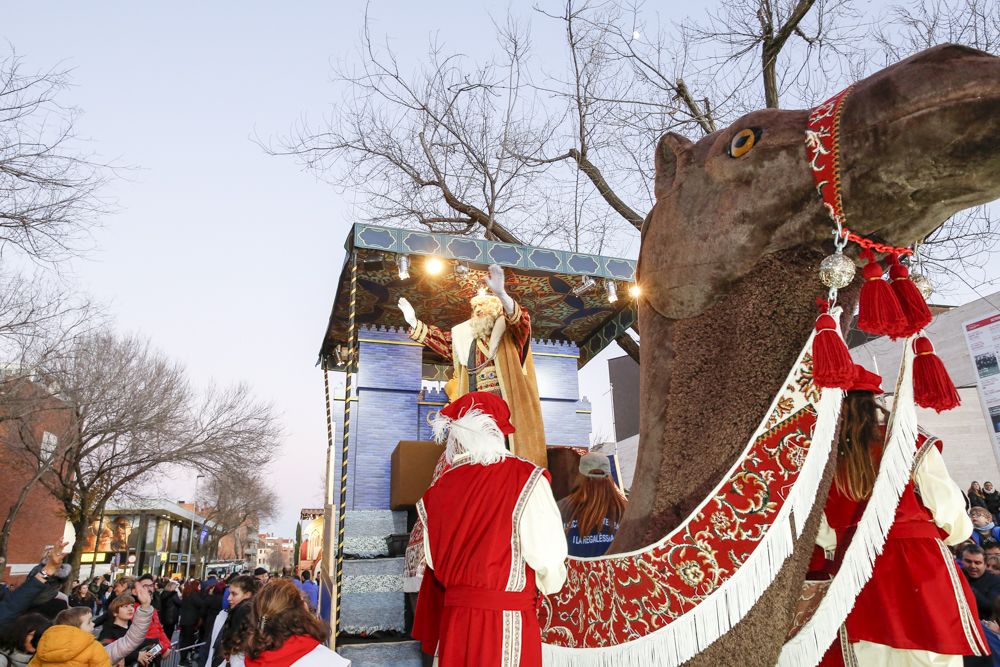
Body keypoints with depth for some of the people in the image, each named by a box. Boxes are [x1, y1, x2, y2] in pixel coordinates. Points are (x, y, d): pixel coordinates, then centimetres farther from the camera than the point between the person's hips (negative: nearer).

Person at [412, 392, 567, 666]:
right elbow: (545, 551, -14)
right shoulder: (524, 478, -14)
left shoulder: (438, 489, 0)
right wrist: (550, 584, 7)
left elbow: (434, 560, 7)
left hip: (452, 620, 4)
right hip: (506, 621, -4)